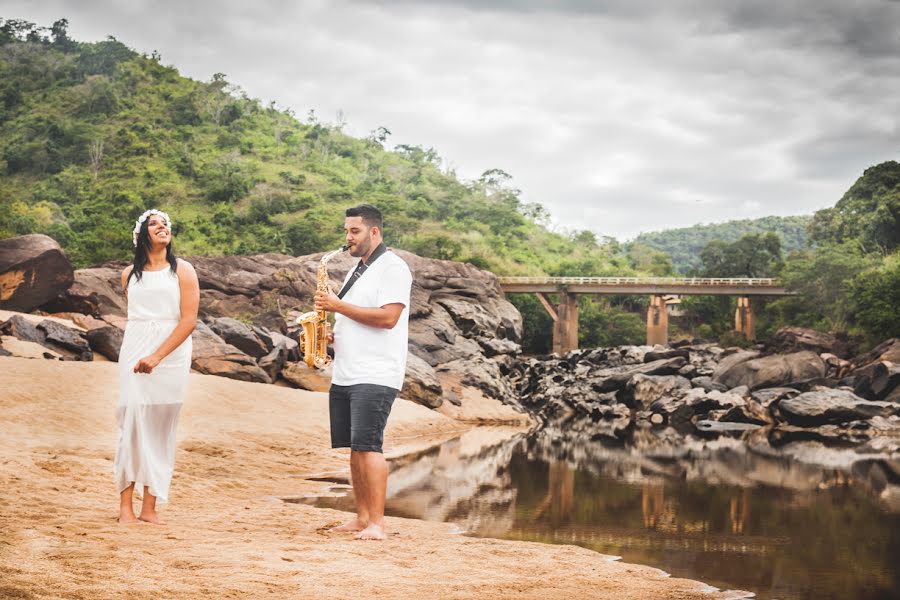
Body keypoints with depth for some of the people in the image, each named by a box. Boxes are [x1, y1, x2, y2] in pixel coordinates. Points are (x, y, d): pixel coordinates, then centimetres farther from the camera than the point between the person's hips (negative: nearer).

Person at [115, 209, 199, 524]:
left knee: (160, 429, -1)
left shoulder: (182, 270, 1)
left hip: (171, 355, -2)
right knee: (132, 422, -6)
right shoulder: (129, 275, 11)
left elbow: (188, 320, -8)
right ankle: (125, 505, -3)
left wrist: (157, 356, -16)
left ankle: (150, 507, 2)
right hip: (133, 353, 2)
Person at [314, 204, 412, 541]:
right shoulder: (358, 271, 21)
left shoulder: (392, 268, -7)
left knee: (368, 446, -14)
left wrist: (338, 305, -15)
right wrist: (331, 335, 7)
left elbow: (387, 317, -19)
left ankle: (377, 523, -13)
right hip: (344, 375, 9)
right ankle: (362, 518, 15)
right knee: (355, 448, 9)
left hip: (375, 377, -9)